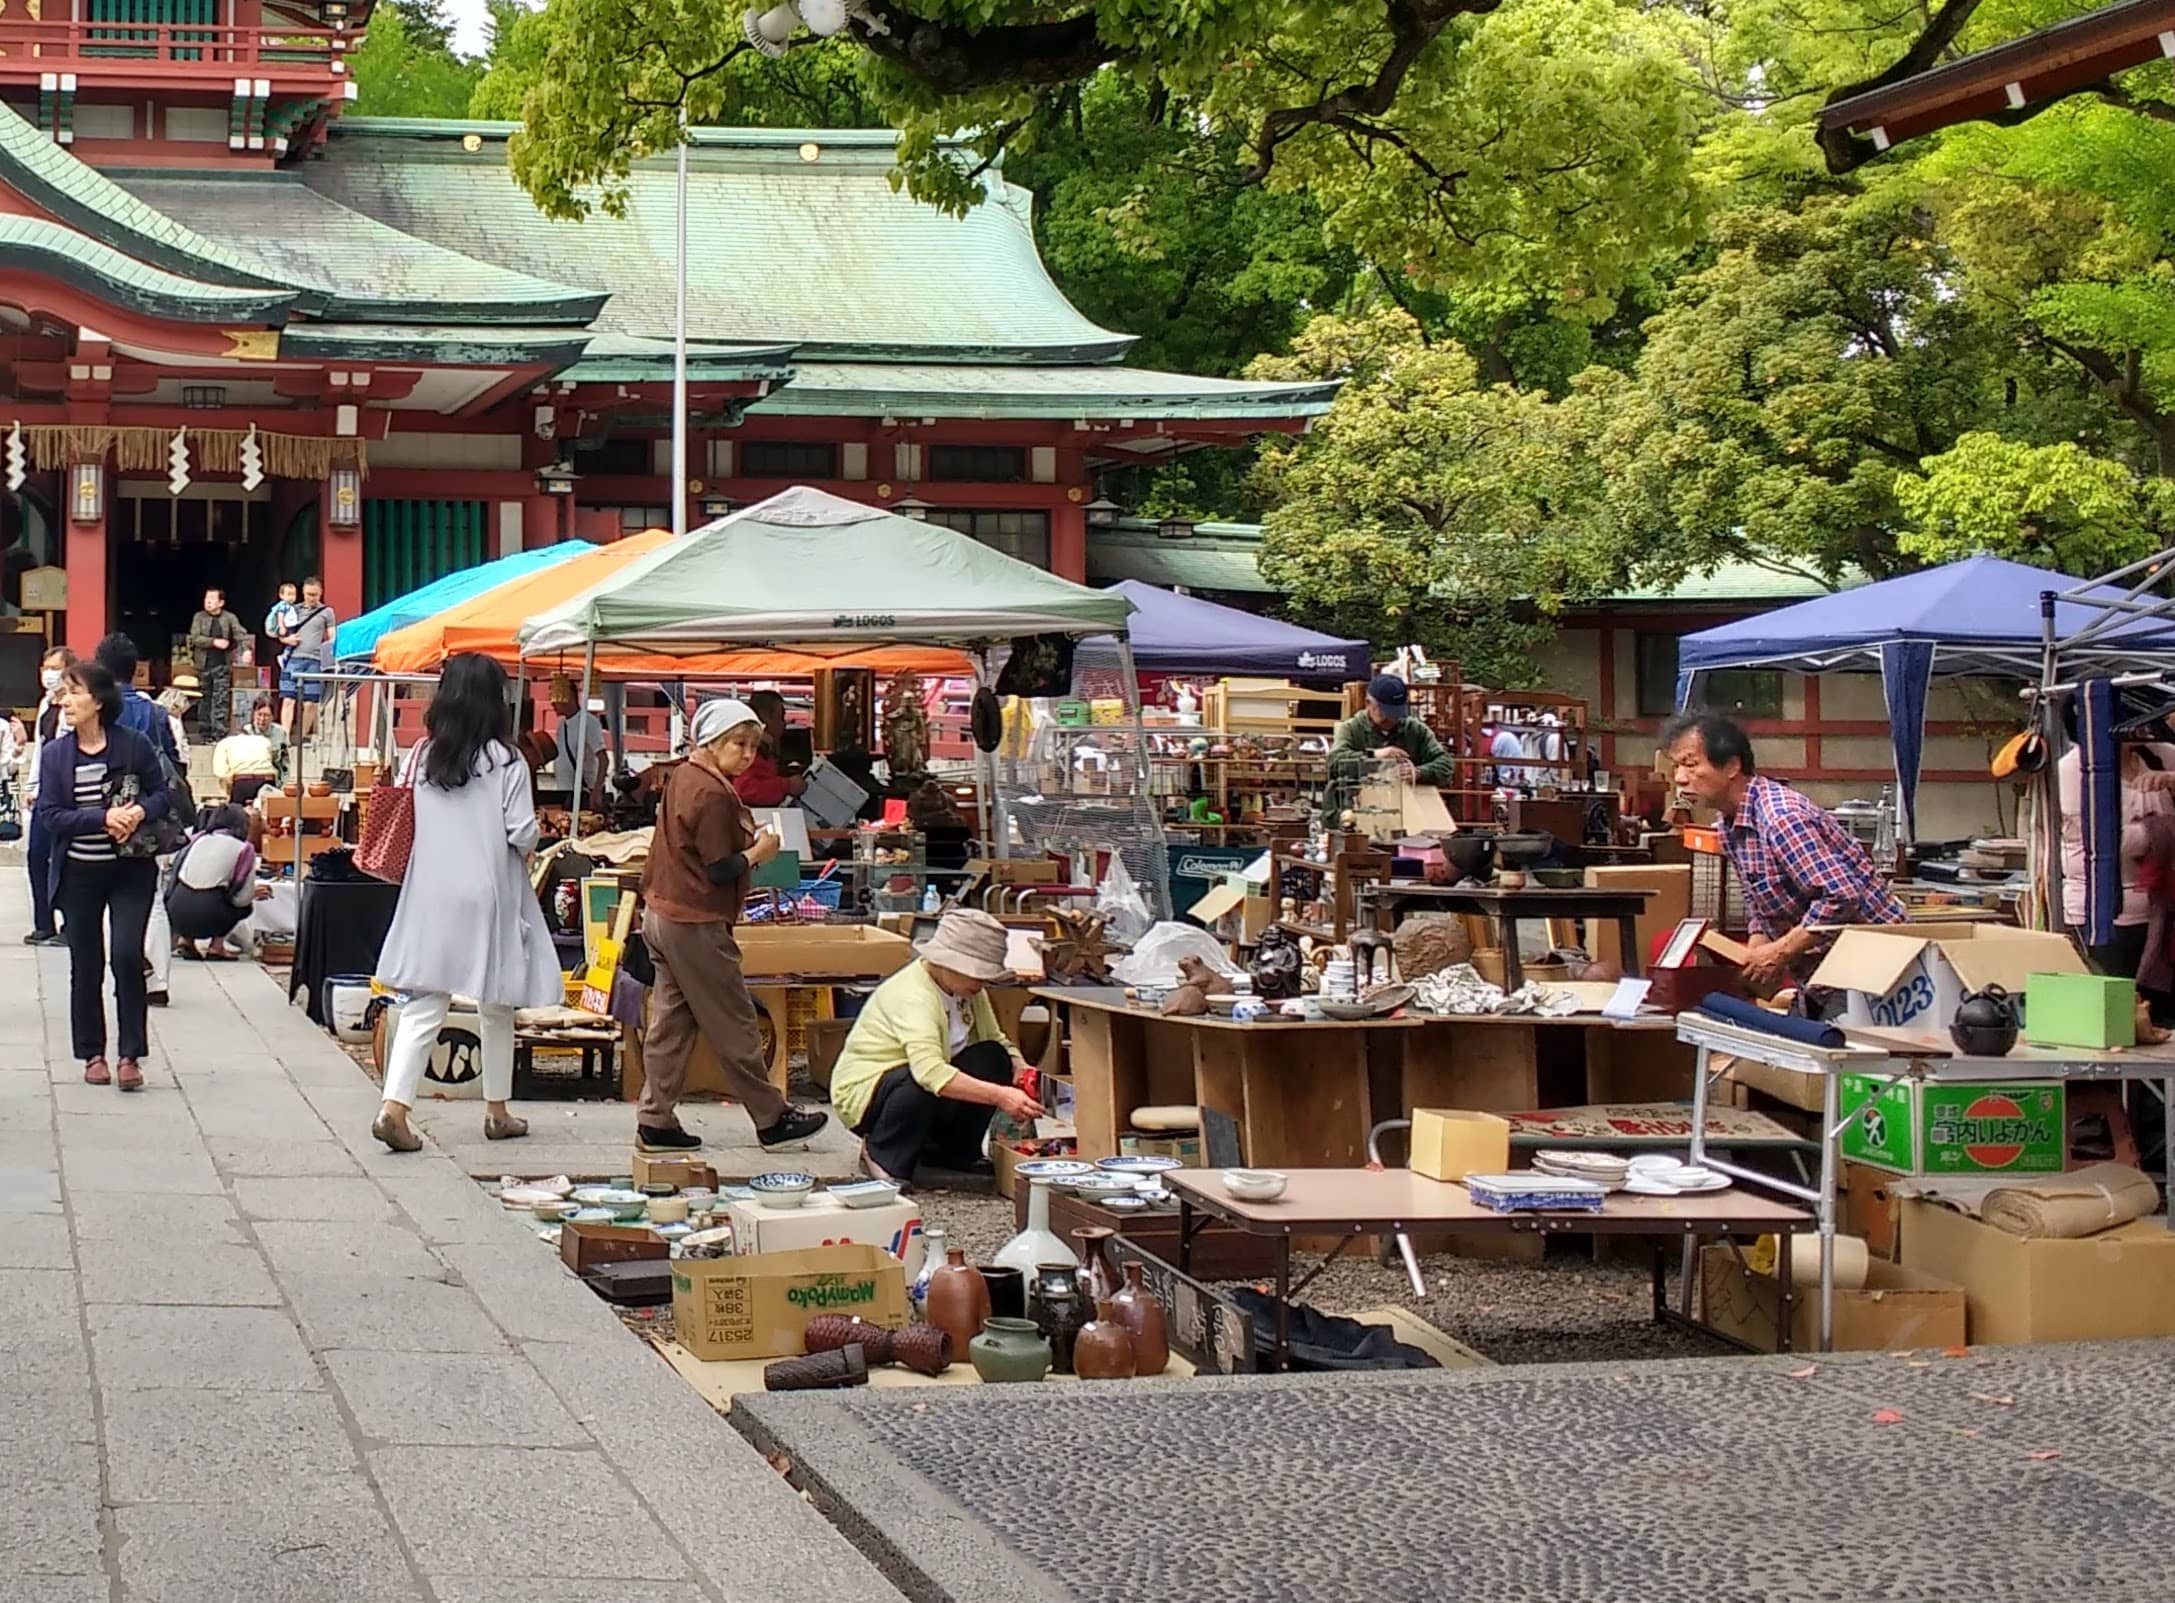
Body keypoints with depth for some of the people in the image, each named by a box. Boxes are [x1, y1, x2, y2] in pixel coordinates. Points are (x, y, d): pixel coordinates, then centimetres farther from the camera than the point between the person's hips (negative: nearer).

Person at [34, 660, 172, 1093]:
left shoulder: (135, 745, -6)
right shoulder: (54, 754, -2)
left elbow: (163, 794, 2)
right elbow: (51, 815, -8)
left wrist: (140, 811, -19)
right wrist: (104, 818, -21)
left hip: (131, 871, -2)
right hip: (79, 874, 2)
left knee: (127, 957, -10)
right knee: (85, 967, 8)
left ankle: (130, 1056, -2)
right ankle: (92, 1055, 20)